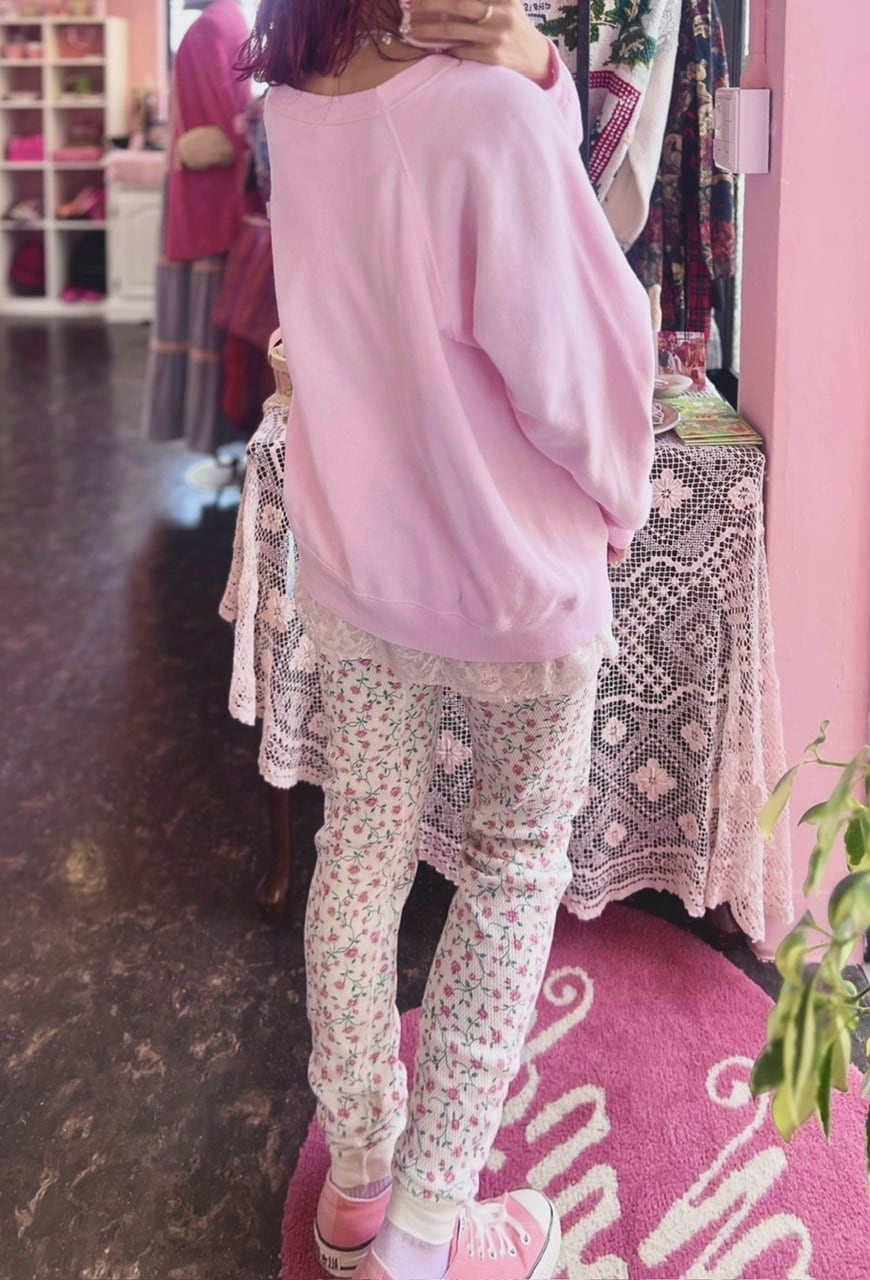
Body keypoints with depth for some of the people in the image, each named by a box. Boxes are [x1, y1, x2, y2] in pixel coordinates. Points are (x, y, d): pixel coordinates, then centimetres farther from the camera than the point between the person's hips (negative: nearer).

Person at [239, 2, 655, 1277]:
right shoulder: (491, 112, -24)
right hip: (513, 574, -5)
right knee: (518, 860, 12)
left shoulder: (296, 107, -2)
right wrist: (620, 501, 0)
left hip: (351, 564, 6)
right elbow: (566, 357, -18)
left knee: (361, 855, 15)